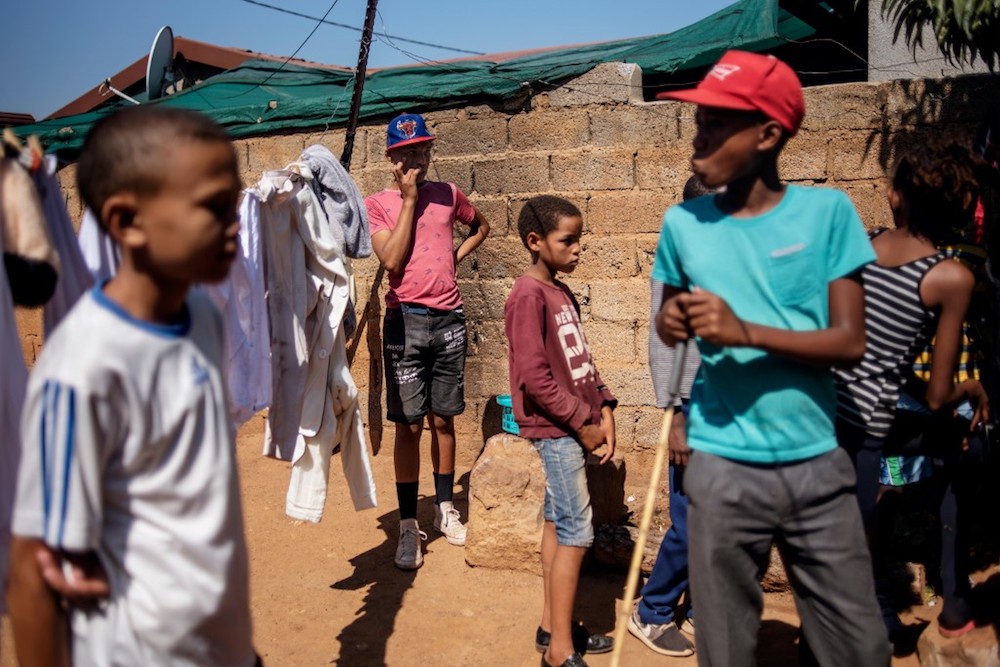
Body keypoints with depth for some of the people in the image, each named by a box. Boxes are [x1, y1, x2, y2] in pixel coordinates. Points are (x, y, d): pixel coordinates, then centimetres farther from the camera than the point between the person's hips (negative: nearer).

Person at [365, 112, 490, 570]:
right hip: (406, 320, -3)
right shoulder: (378, 204, -1)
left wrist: (458, 255, 9)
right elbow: (391, 259, -15)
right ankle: (408, 525, 9)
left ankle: (445, 510, 26)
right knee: (409, 424, -1)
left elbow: (481, 226, 26)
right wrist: (409, 200, -11)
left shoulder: (448, 194, 8)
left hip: (448, 318, 3)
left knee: (443, 420, 12)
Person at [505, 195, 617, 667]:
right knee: (576, 532, -5)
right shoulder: (528, 295, -15)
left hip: (575, 427, 9)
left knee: (558, 523, 15)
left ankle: (553, 626, 27)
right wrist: (582, 424, -14)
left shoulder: (563, 294, 13)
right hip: (555, 429, -9)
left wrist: (602, 408, 3)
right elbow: (534, 375, -20)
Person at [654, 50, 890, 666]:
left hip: (818, 465, 0)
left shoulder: (827, 212, -4)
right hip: (724, 471, 1)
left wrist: (746, 331, -20)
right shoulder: (683, 223, 1)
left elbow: (851, 342, -7)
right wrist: (671, 321, -10)